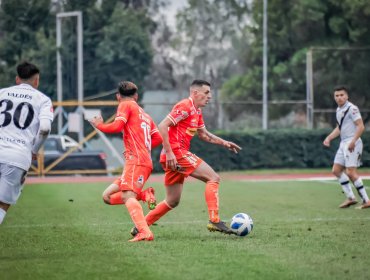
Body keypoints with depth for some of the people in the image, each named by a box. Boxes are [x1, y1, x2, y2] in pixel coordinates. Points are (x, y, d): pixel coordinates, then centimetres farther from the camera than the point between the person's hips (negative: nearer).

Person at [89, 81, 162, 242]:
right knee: (108, 196, 10)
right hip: (146, 161, 9)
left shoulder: (126, 105, 6)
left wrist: (99, 125, 8)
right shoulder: (145, 115, 28)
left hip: (136, 160, -9)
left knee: (127, 195, -27)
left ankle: (144, 232, -45)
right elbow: (158, 138, 21)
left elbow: (117, 126, -9)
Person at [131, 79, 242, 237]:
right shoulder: (185, 107, -11)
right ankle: (214, 221, -19)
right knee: (213, 178, -12)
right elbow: (162, 126, -17)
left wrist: (224, 143, 19)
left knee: (173, 201, 14)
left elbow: (203, 134, 31)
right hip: (176, 152, -10)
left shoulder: (197, 111, 19)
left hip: (178, 155, 10)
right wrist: (169, 152, -22)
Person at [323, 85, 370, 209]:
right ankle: (350, 198, 13)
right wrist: (329, 138, 15)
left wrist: (353, 141, -28)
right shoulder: (339, 110, 16)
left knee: (351, 172, -15)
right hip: (343, 143, 10)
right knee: (336, 170, 8)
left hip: (352, 144, -10)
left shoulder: (352, 108, -12)